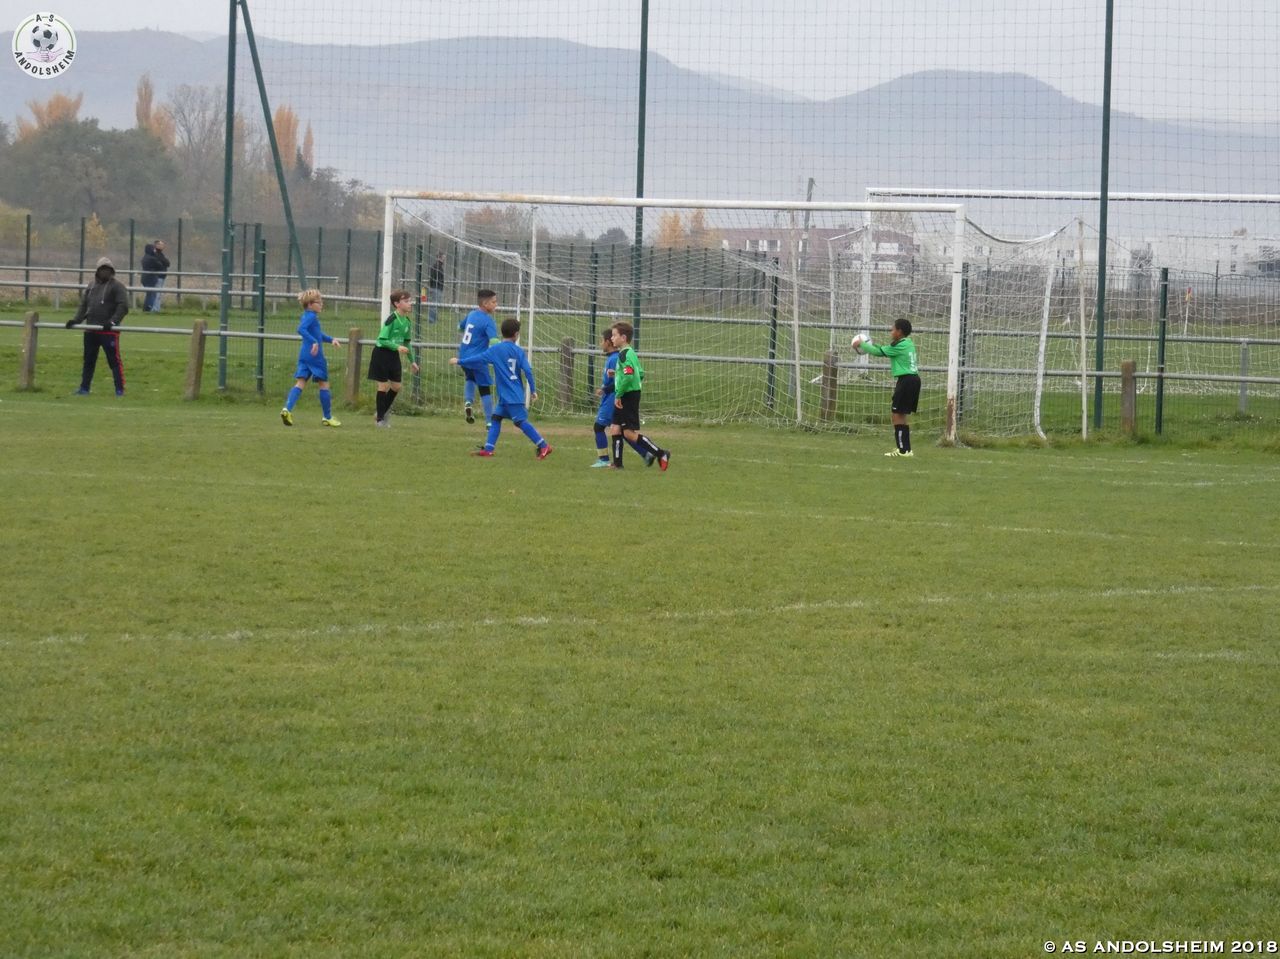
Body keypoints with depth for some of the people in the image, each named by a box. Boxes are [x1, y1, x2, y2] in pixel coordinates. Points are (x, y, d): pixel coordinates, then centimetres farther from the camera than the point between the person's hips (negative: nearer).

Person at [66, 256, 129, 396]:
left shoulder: (117, 286, -3)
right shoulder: (91, 287, 16)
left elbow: (123, 306, -11)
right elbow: (83, 305, 17)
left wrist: (112, 321, -20)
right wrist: (76, 320, 3)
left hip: (108, 331, -6)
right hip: (90, 330, 6)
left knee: (114, 360, -6)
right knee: (88, 360, 11)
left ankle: (120, 389, -2)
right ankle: (84, 388, 19)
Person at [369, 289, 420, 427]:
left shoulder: (406, 321, 3)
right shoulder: (391, 320, -20)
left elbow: (407, 342, 15)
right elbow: (382, 340, -23)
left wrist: (412, 361, 16)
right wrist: (397, 347, -34)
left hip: (394, 355, 7)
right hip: (382, 353, -7)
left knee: (396, 386, 7)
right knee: (384, 385, -3)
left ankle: (383, 413, 26)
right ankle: (379, 419, 6)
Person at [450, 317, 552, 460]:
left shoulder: (496, 349, -8)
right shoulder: (519, 351, 3)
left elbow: (479, 359, -6)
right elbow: (528, 371, -2)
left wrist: (460, 361, 6)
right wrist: (533, 390, 6)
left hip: (509, 395, -6)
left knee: (521, 421, -7)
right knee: (496, 417, 11)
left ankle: (543, 446, -11)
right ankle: (488, 449, 8)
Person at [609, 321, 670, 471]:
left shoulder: (624, 354, -17)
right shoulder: (631, 353, 14)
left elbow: (628, 376, -28)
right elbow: (641, 374, 22)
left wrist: (618, 395, -20)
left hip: (628, 396, -10)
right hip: (626, 397, 10)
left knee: (629, 433, -7)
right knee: (615, 429, 10)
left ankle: (661, 454, -7)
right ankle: (617, 463, 12)